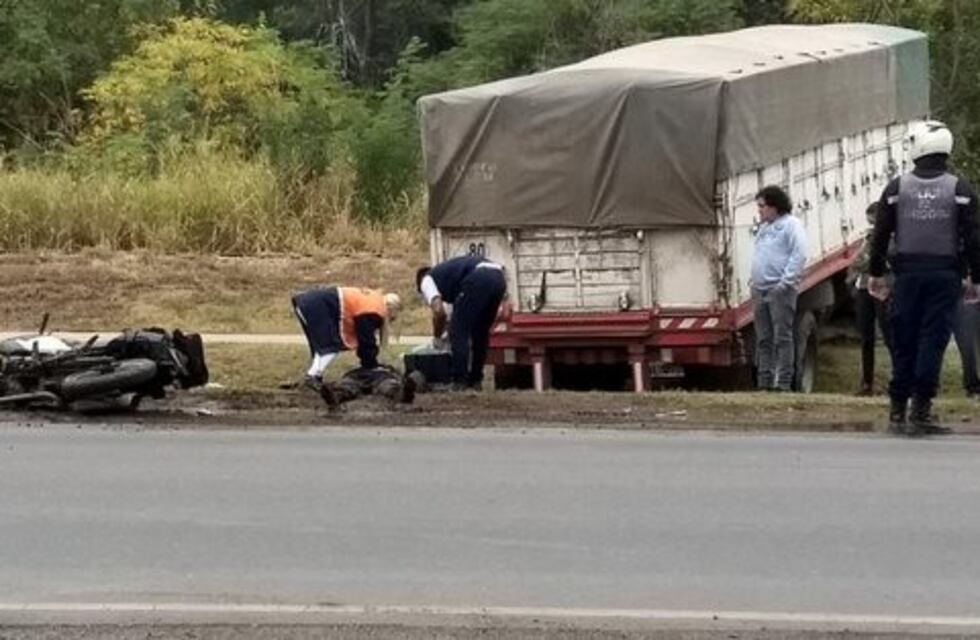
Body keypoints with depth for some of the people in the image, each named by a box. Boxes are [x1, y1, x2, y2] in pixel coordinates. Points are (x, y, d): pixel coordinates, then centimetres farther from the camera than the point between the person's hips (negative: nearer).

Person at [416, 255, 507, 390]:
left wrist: (437, 337, 17)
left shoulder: (427, 280, 19)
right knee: (481, 333, 20)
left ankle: (460, 381, 2)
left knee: (458, 332, 3)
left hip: (478, 281, -8)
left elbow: (439, 312, 3)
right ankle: (476, 380, 22)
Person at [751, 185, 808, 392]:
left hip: (780, 290, -8)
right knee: (763, 339, 7)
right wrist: (755, 282, 16)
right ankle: (764, 382, 10)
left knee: (782, 337, -9)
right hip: (760, 290, 8)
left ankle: (783, 383, -10)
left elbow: (799, 256, -13)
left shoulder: (791, 225, -4)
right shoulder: (764, 228, 22)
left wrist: (785, 282, -18)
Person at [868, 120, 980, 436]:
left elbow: (880, 235, 4)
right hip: (945, 275, -1)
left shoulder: (897, 188, 3)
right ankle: (920, 411, -8)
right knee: (933, 341, -2)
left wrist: (876, 274, 12)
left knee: (903, 341, 7)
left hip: (908, 273, 2)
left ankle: (898, 411, 9)